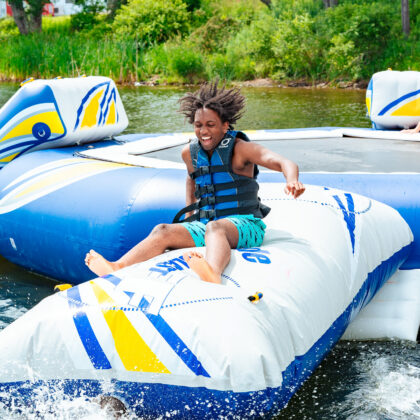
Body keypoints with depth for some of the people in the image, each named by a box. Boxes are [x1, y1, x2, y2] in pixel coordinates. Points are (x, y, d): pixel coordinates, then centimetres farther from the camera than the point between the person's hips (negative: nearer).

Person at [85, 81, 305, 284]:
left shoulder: (240, 149, -7)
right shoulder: (190, 152, 11)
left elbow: (283, 163, -21)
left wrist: (292, 182, -44)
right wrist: (189, 213, 23)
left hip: (243, 225, -5)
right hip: (205, 224, 6)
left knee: (215, 227, -39)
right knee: (163, 231, -18)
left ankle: (213, 275, -70)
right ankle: (117, 268, -39)